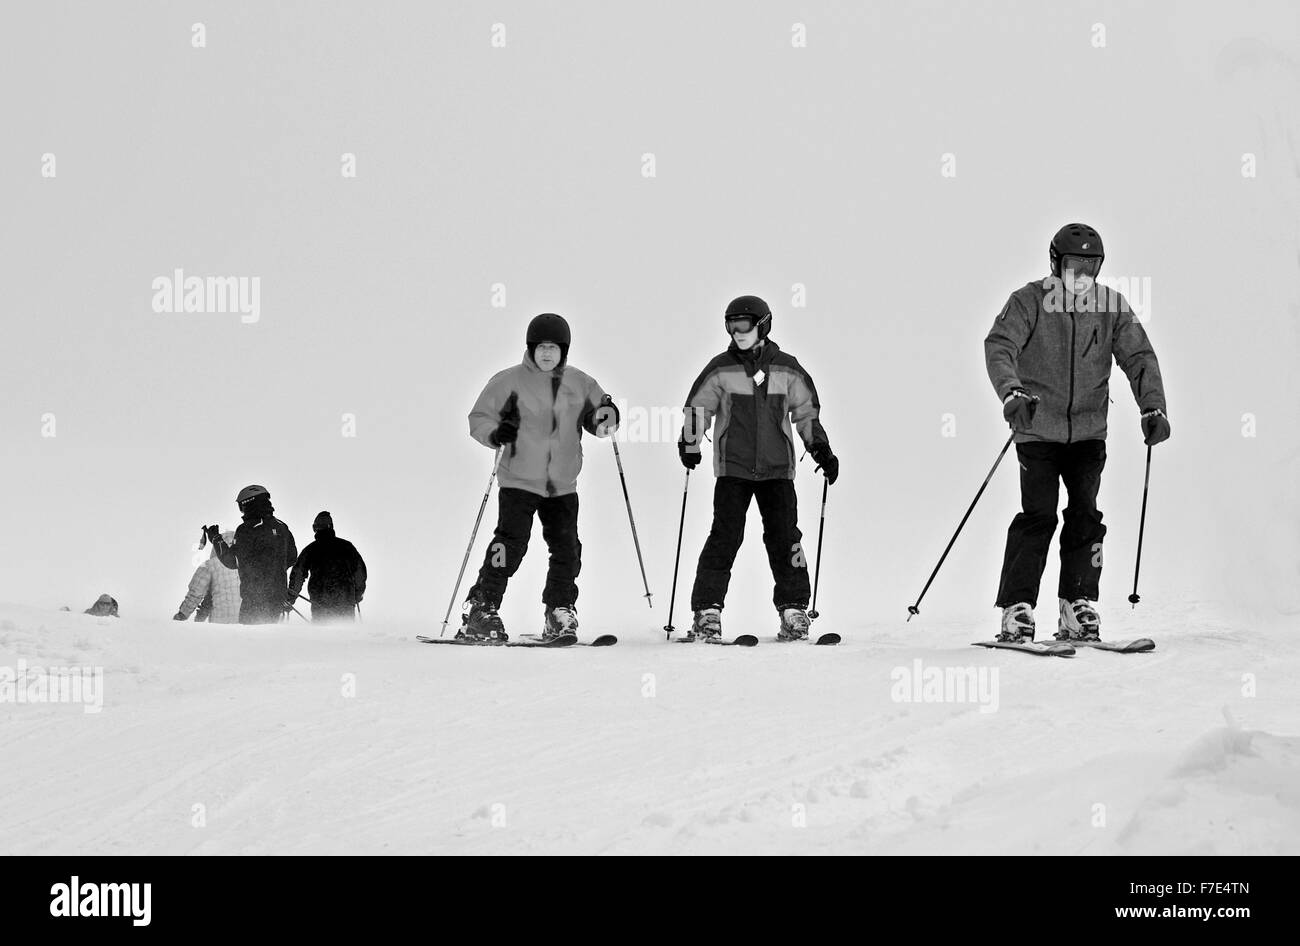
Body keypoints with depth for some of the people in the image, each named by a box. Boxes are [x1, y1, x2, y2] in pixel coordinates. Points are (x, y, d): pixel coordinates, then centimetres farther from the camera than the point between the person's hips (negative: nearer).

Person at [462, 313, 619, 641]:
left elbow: (595, 421, 17)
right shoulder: (509, 381, -3)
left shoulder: (580, 383, 8)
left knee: (566, 552, 5)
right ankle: (481, 611, -7)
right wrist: (495, 433, -22)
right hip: (519, 479, -4)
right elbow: (478, 418, -1)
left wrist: (606, 416, -6)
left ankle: (560, 616, 19)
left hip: (563, 485, 4)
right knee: (511, 544, -13)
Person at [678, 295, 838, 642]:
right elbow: (697, 407, 11)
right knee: (725, 537, -7)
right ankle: (707, 611, -4)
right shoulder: (721, 369, 2)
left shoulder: (787, 369, 4)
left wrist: (822, 451, 10)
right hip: (733, 469, -1)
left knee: (784, 538, -2)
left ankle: (793, 610, 6)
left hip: (777, 469, 1)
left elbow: (807, 412, 14)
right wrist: (689, 444, 4)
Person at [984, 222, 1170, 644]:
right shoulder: (1029, 301, -9)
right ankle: (1017, 609, -5)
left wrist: (1152, 406, -16)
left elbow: (1139, 356, -1)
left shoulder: (1111, 306, 1)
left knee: (1085, 515, -2)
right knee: (1038, 516, -11)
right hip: (1038, 430, -3)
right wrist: (1012, 391, -39)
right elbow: (999, 345, -21)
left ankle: (1078, 608, 7)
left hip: (1089, 431, 3)